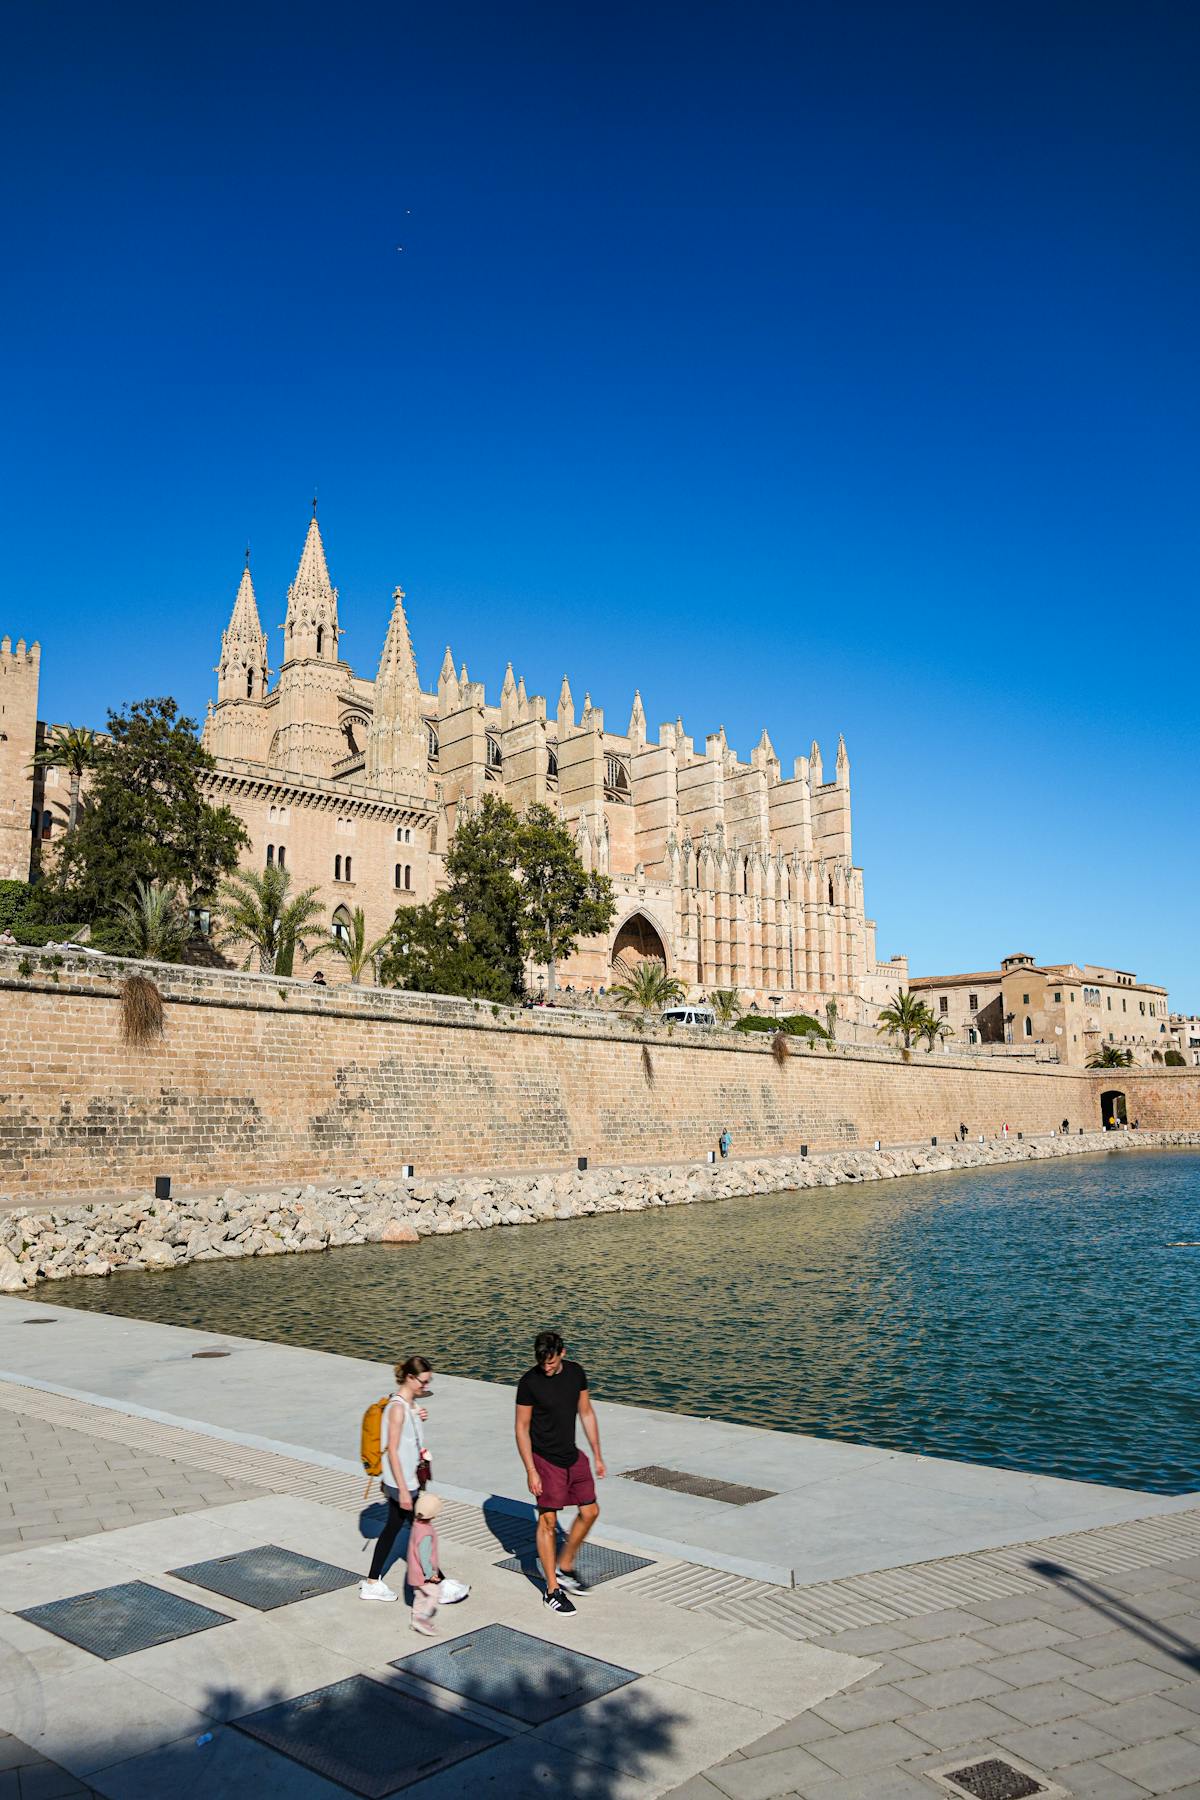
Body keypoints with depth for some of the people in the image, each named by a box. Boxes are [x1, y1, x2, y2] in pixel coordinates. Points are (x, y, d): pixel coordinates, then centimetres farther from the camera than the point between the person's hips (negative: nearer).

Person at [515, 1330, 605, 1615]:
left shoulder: (575, 1373, -3)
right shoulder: (529, 1382, -18)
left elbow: (586, 1413, 8)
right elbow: (522, 1428, -12)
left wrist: (597, 1455, 9)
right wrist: (531, 1471, -14)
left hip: (573, 1456, 6)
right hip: (546, 1460, -6)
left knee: (590, 1511, 9)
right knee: (548, 1521, -1)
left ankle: (565, 1568, 28)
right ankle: (552, 1591, 10)